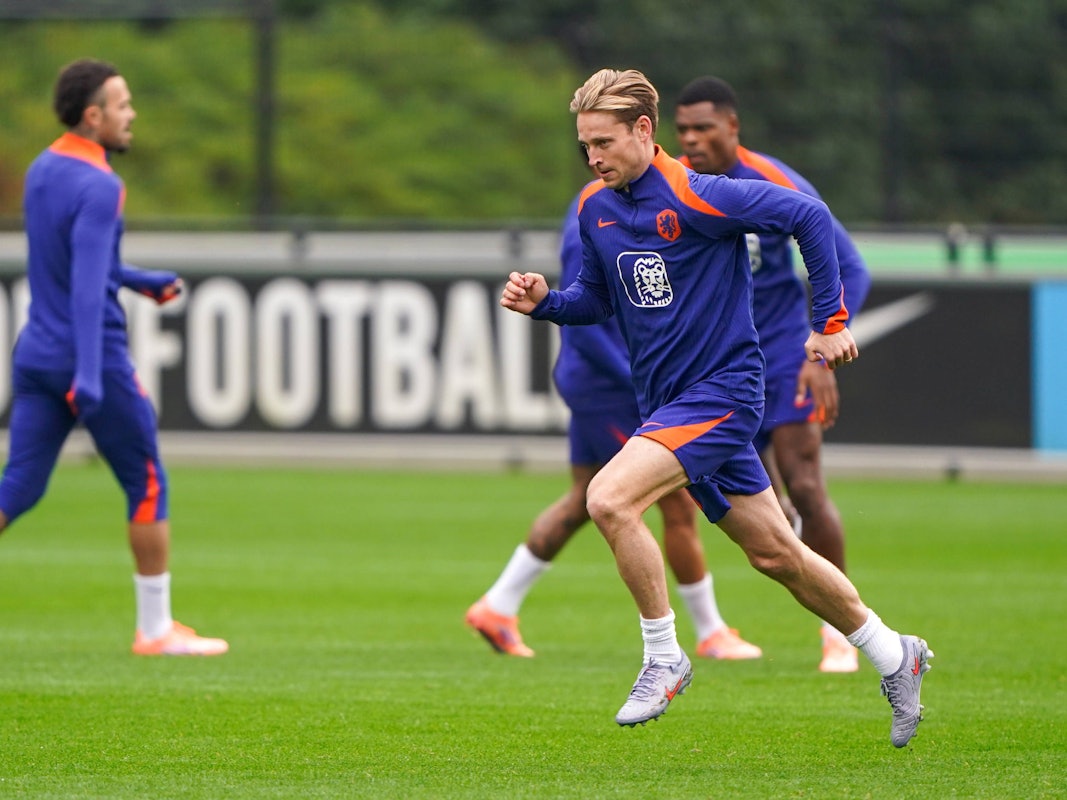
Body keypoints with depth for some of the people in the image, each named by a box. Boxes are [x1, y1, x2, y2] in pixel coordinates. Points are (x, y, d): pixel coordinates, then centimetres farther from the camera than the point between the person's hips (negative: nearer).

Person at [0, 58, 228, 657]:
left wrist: (140, 281, 31)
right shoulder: (98, 187, -17)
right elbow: (87, 283, -26)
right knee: (148, 486, 7)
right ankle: (156, 627, 12)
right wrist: (89, 374, -31)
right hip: (93, 357, -8)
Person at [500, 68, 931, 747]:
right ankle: (894, 656, 29)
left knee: (609, 499, -24)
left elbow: (809, 216, -13)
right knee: (775, 553, 13)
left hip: (721, 391, -8)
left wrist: (831, 322, -10)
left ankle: (664, 658, -10)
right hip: (667, 403, 8)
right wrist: (545, 301, -2)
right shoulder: (596, 208, 5)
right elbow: (599, 298, 19)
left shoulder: (695, 196, -18)